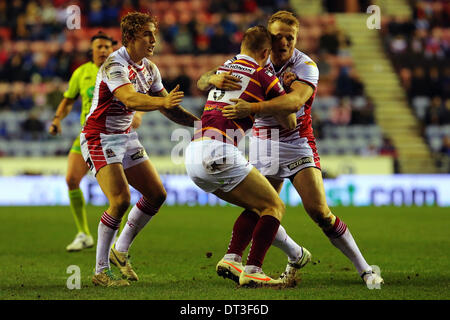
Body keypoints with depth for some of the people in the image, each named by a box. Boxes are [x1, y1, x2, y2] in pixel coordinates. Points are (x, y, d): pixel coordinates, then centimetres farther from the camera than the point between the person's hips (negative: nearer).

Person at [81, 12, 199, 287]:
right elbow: (130, 99, -38)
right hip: (99, 138, -9)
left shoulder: (149, 68, 5)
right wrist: (163, 101, -54)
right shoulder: (115, 66, -21)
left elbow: (168, 108, 11)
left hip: (125, 137, 9)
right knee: (121, 200, -21)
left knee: (157, 194, 6)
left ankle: (120, 251, 20)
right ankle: (100, 271, -11)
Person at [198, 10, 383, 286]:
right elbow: (202, 82, -6)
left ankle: (365, 269, -3)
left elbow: (295, 101, -35)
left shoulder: (306, 66, -14)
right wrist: (214, 80, -32)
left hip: (297, 145, -3)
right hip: (263, 146, 3)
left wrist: (252, 108, -47)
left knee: (319, 211, -14)